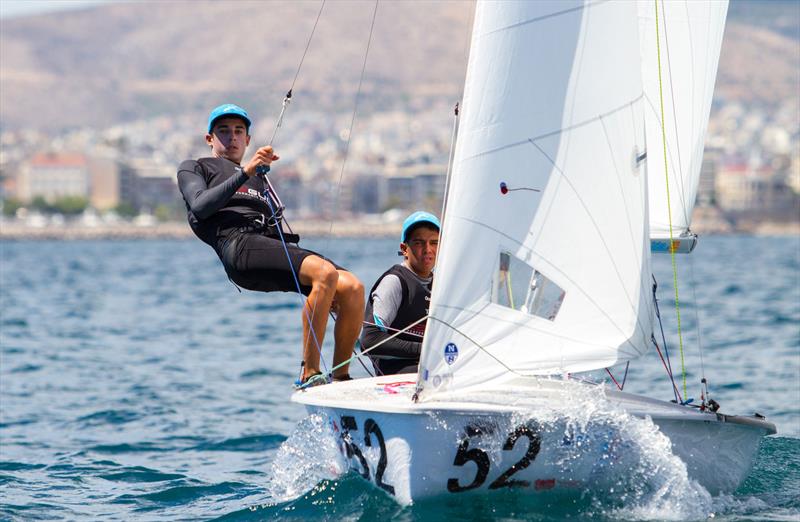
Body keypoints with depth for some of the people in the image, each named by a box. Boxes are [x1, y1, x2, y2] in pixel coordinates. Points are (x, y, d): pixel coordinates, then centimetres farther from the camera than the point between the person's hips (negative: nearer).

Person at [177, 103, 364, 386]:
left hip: (279, 246, 6)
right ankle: (309, 375, -30)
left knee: (353, 288, -20)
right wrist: (245, 172, -4)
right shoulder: (193, 168, 25)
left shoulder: (260, 179, 41)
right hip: (239, 245, -6)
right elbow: (200, 207, 2)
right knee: (326, 272, -32)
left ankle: (340, 377, -9)